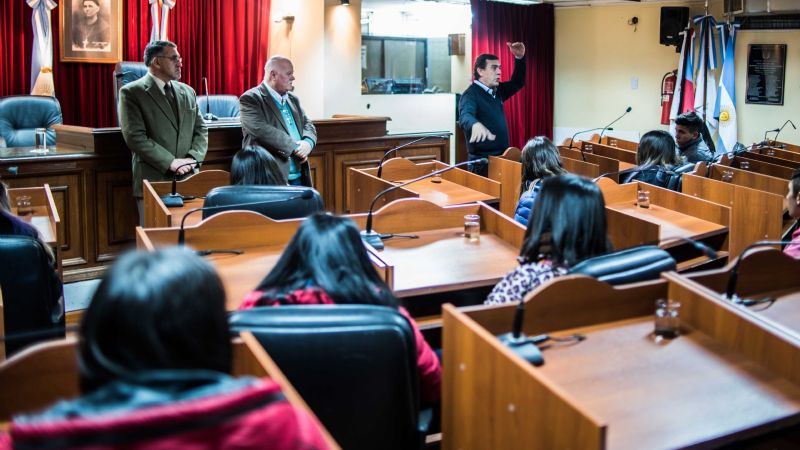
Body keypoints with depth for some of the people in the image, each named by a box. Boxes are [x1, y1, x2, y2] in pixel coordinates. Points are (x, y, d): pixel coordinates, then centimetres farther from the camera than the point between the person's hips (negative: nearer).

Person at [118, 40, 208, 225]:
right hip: (154, 181, -5)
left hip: (188, 179, 5)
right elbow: (135, 137, -11)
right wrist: (170, 162, -17)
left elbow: (201, 129, 13)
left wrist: (192, 158, -6)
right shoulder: (131, 92, -3)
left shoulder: (188, 92, 15)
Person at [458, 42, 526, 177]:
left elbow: (517, 83, 21)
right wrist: (476, 124, -58)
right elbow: (465, 117, -33)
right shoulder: (470, 94, -15)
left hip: (502, 158, 8)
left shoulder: (496, 91, 11)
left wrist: (519, 58, 3)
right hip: (482, 161, -8)